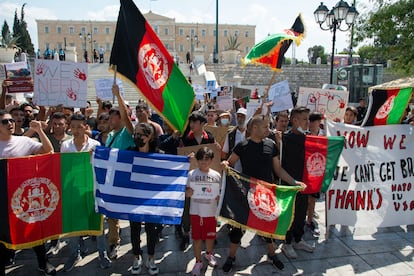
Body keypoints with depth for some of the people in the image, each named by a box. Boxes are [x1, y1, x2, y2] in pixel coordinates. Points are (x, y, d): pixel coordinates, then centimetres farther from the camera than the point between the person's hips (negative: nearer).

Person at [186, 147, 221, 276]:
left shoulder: (216, 175, -1)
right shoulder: (191, 174, -4)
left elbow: (220, 192, 6)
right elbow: (186, 192, 0)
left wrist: (219, 197, -14)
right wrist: (188, 193, -21)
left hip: (211, 211, 1)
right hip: (196, 211, -1)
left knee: (210, 235, 16)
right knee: (197, 237, 6)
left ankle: (209, 254, 44)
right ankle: (198, 261, 23)